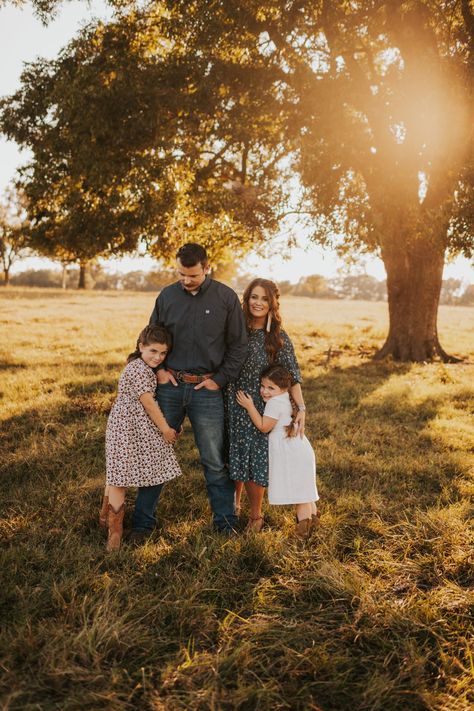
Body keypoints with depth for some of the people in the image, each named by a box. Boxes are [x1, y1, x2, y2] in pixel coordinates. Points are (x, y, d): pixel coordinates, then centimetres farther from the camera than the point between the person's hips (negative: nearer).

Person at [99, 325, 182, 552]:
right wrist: (165, 428, -9)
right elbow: (148, 403, -16)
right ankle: (115, 530, 2)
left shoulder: (142, 367, 14)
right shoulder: (138, 369, -18)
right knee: (119, 476, -4)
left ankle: (106, 515, 34)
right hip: (127, 428, -10)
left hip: (133, 428, 10)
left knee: (118, 475, 19)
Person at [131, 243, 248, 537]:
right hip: (169, 385, 2)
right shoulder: (167, 296, 3)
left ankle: (225, 521, 21)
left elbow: (238, 345, 1)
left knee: (215, 460, 6)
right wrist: (158, 368, 1)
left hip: (207, 389, -2)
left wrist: (220, 379, -5)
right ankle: (143, 521, 20)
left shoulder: (226, 298, -3)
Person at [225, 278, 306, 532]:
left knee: (254, 462, 1)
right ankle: (233, 507, 35)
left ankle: (255, 516, 22)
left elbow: (292, 376, -7)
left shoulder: (279, 338, -5)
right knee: (233, 460, 12)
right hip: (233, 407, 2)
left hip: (261, 411, -2)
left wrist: (301, 408, -16)